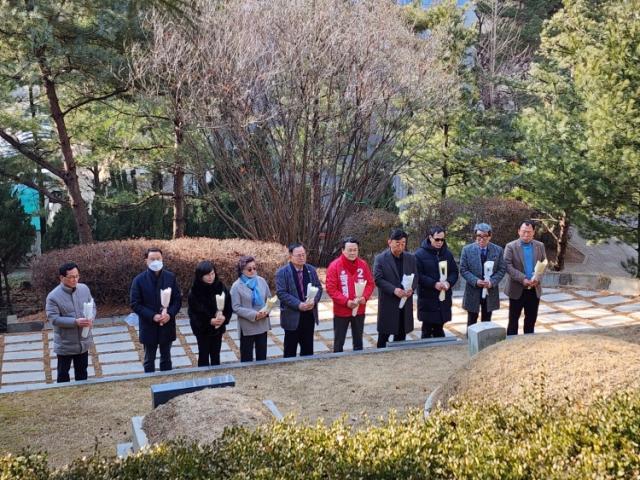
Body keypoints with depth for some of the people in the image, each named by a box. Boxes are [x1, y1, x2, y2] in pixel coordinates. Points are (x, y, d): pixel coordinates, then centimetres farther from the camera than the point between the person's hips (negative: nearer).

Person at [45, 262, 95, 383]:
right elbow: (54, 319, -21)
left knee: (82, 372, 19)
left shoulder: (84, 289, -3)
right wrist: (75, 322, -30)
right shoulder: (53, 296, -18)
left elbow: (92, 307, 6)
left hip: (83, 342, 4)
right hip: (65, 344, -4)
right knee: (63, 374, 12)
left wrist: (91, 318, -17)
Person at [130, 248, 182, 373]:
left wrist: (170, 314, -17)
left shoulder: (170, 277, -3)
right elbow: (135, 304, -10)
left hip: (167, 326, 2)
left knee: (166, 358, 16)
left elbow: (178, 299, 0)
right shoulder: (139, 280, -10)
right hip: (149, 327, -2)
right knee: (149, 360, 12)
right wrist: (152, 316, -21)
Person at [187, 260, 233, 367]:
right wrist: (210, 321, -26)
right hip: (202, 329, -3)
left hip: (218, 328, 3)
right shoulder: (194, 292, -16)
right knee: (204, 355, 8)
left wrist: (224, 318, -22)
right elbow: (194, 312, -15)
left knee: (216, 354, 15)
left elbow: (228, 305, -4)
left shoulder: (220, 287, -7)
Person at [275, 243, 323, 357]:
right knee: (290, 349, 5)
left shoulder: (311, 270, 8)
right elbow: (281, 293, -15)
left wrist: (313, 300, -12)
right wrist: (299, 305, -22)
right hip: (292, 316, -5)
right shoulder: (282, 272, -8)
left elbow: (319, 287, 9)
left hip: (309, 315, 5)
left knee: (308, 348, 14)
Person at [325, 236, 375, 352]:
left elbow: (370, 283, 5)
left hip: (359, 310, 4)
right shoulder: (334, 265, -12)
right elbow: (331, 288, -14)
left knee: (358, 341, 16)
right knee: (339, 342, 5)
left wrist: (364, 297, -14)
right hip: (341, 311, -3)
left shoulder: (363, 264, 0)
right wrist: (346, 302, -21)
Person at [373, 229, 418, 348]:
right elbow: (378, 279, -11)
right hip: (388, 303, -4)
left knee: (401, 334, 12)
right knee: (384, 334, 2)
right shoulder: (380, 259, -6)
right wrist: (394, 290, -22)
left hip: (405, 303, 4)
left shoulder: (411, 258, 8)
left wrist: (411, 288, -12)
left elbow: (415, 276, 9)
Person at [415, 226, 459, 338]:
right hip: (427, 299, -4)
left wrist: (449, 282, -9)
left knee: (439, 330, 12)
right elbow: (418, 275, -11)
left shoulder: (447, 253, 10)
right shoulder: (420, 254, -6)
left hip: (444, 299, 4)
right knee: (427, 330, 1)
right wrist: (434, 284, -20)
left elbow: (454, 272, 11)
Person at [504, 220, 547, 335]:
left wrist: (537, 278, -14)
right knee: (513, 319, 5)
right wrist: (523, 279, -22)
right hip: (517, 289, -3)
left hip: (534, 289, 3)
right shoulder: (511, 246, -6)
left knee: (531, 319, 12)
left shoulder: (540, 246, 6)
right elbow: (508, 266, -13)